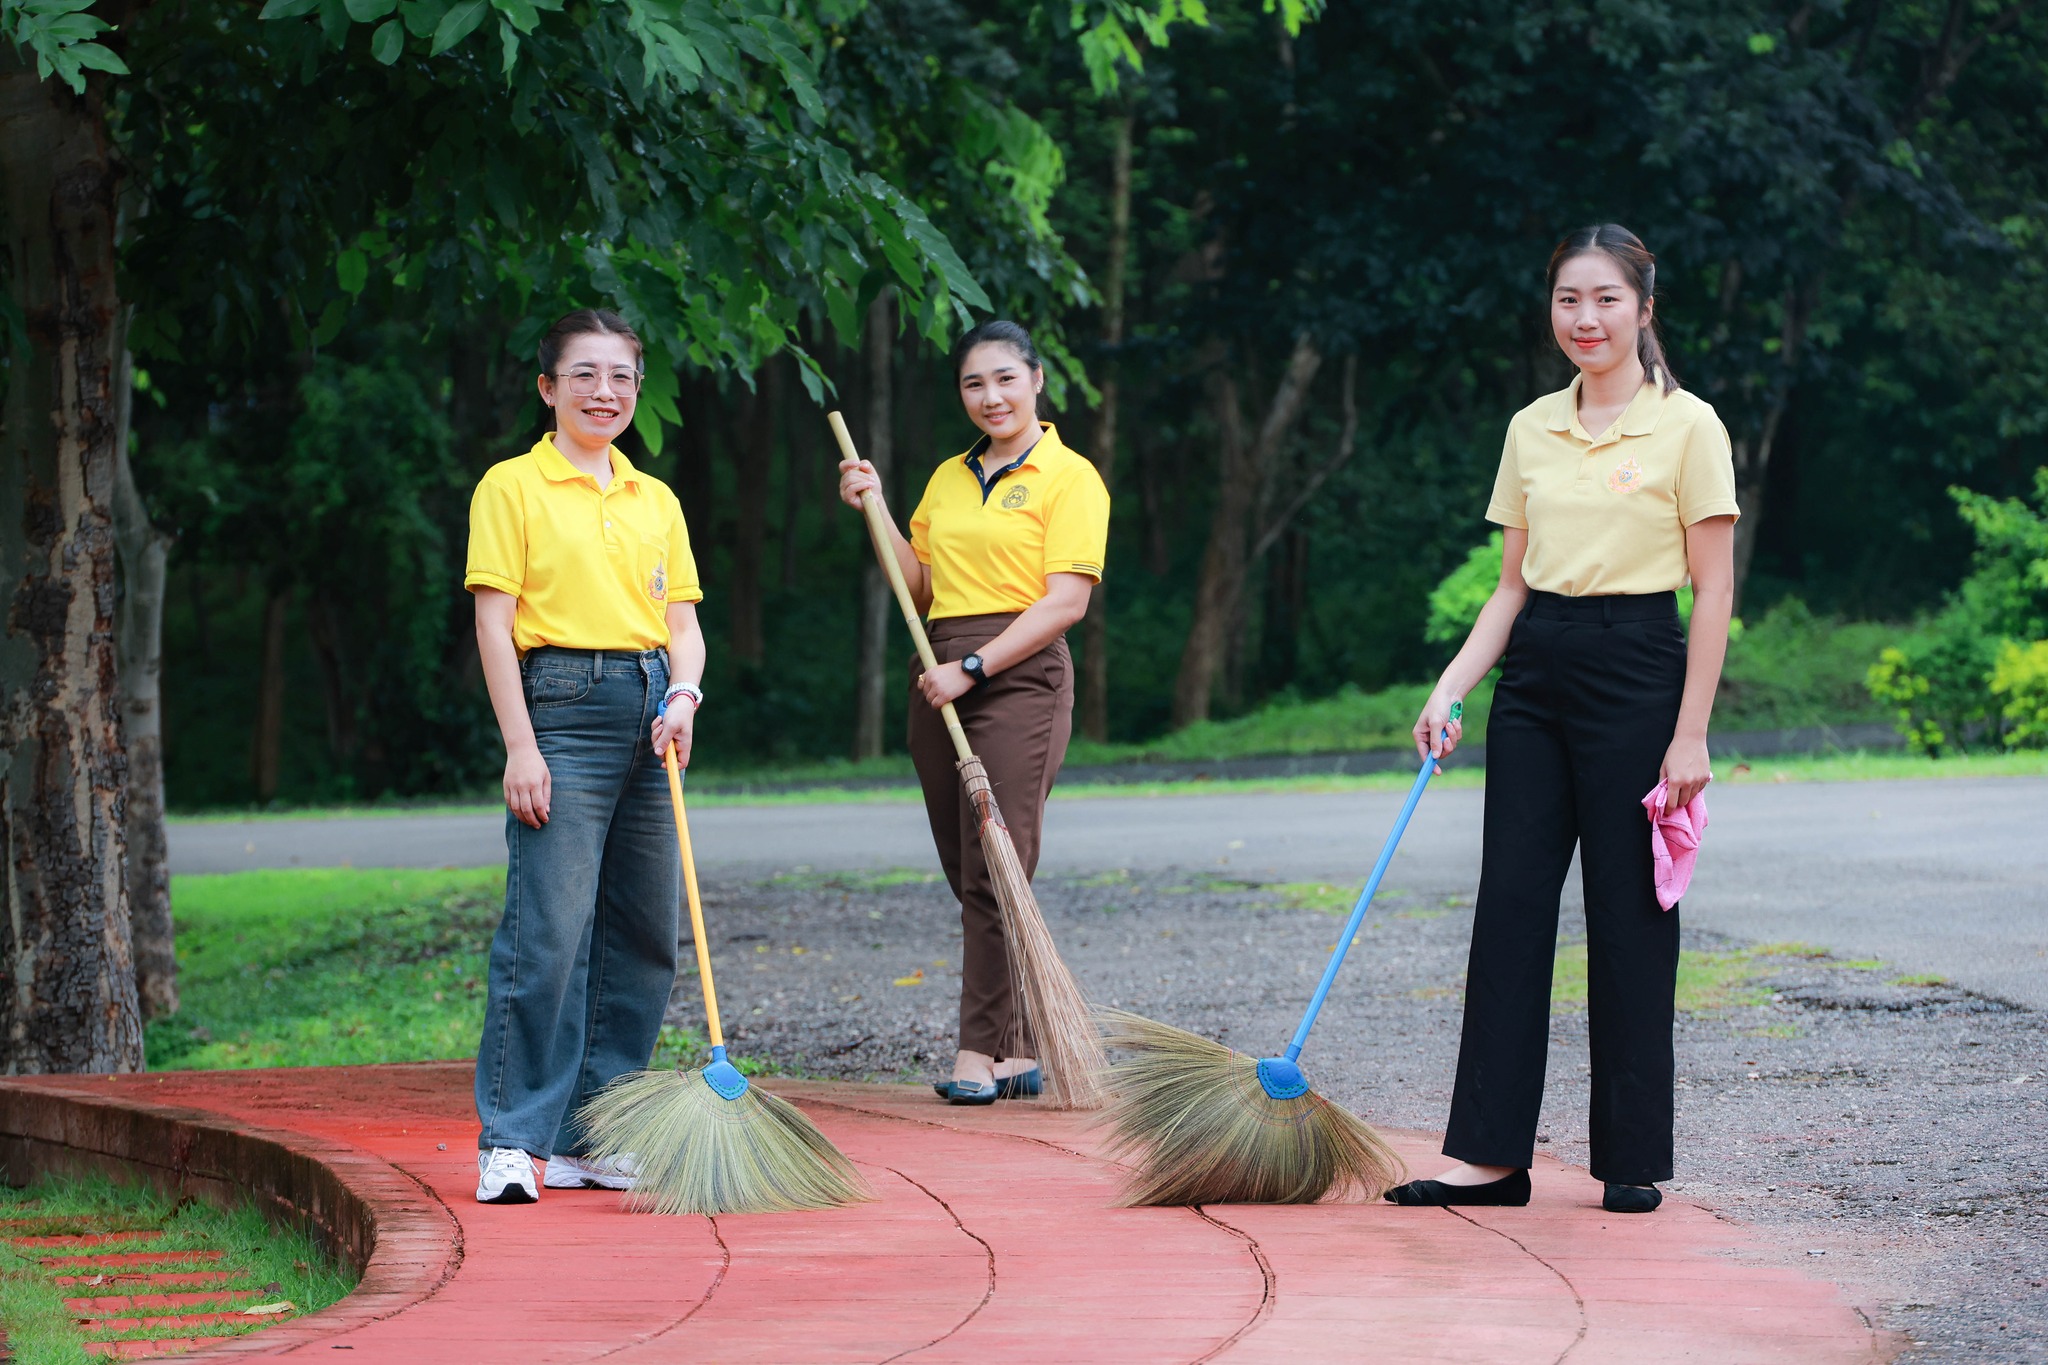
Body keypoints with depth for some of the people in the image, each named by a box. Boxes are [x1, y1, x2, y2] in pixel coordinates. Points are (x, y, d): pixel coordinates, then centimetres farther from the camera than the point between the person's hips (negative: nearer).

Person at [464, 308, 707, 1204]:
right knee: (548, 930, -13)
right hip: (562, 708, -7)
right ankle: (513, 1141, -11)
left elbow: (682, 620, 16)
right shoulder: (513, 488, 0)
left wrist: (684, 694, -6)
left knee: (643, 935, 7)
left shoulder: (656, 501, 17)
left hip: (650, 717, 7)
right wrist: (520, 747, -13)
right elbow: (495, 625, -5)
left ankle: (590, 1140, 14)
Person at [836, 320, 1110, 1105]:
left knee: (995, 869, -12)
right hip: (941, 678, 7)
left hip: (1020, 678, -7)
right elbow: (922, 589, 17)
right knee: (967, 875, 5)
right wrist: (878, 511, 6)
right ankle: (1020, 1049, 9)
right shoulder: (948, 480, 17)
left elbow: (1065, 601, -11)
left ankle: (982, 1054, -10)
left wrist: (973, 668, -16)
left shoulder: (1069, 479, -3)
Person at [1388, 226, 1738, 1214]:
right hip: (1535, 676, 5)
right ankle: (1490, 1151, 3)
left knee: (1629, 912, -1)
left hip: (1636, 676, -5)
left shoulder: (1685, 427, -6)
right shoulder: (1531, 430, 10)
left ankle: (1634, 1159, 8)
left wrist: (1690, 732, -11)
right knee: (1510, 903, 1)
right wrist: (1450, 688, 3)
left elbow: (1713, 588, -7)